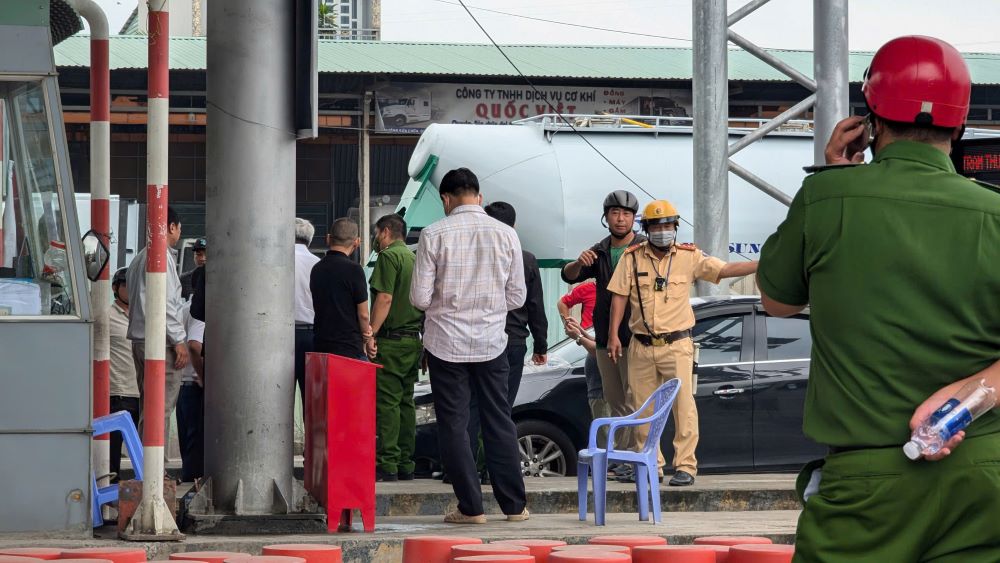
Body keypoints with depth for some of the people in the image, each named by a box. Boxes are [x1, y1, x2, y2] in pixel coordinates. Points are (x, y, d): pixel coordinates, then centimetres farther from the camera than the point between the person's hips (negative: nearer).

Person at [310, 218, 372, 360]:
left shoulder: (316, 269, 9)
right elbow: (363, 314, -8)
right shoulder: (353, 269, -11)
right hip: (350, 348, -7)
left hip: (320, 347, 7)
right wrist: (366, 337, 13)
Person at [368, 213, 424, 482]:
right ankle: (406, 465, 9)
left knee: (387, 402, -8)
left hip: (392, 341, -8)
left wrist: (370, 334, -15)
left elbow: (385, 299, -16)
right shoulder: (414, 258, 18)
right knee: (406, 403, 9)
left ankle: (387, 465, -12)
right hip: (414, 339, 8)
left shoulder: (389, 256, -8)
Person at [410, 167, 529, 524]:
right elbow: (517, 297, 3)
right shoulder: (505, 235, -1)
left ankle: (471, 507, 4)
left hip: (446, 343, -3)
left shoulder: (433, 235, -9)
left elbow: (419, 298, -9)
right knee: (499, 421, 11)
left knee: (453, 424, 4)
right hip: (491, 343, 3)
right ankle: (514, 505, 14)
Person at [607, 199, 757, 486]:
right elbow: (619, 296, 5)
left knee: (683, 405, -10)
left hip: (676, 345, -2)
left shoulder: (689, 257, 0)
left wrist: (763, 265, -17)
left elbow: (726, 269, -5)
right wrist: (613, 335, 0)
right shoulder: (632, 258, 4)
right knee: (642, 408, 7)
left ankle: (685, 465, -8)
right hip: (641, 347, 2)